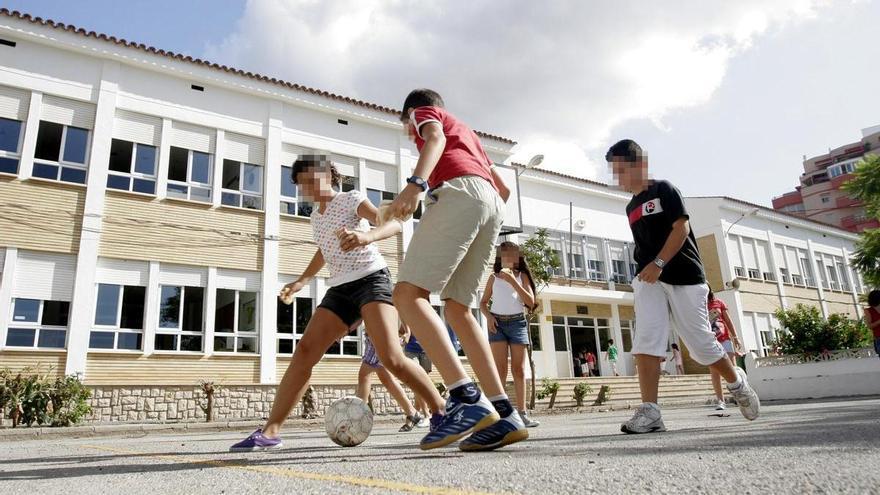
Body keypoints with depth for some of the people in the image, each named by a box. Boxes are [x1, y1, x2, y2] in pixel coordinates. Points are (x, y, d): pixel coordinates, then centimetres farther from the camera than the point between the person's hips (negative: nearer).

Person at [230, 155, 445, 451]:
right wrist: (302, 281, 32)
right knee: (304, 352, -8)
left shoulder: (351, 199, -1)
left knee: (391, 357, -24)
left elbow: (393, 223, -17)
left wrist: (367, 236, -38)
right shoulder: (316, 216, 20)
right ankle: (270, 432, -6)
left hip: (371, 279, -6)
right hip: (339, 290, 7)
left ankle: (441, 410, -10)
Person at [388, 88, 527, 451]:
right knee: (457, 309, 6)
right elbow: (503, 187, 36)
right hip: (492, 202, 8)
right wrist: (484, 228, 42)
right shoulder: (466, 131, 41)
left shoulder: (424, 112, 22)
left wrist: (415, 184, -22)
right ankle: (503, 414, -4)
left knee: (408, 295, -14)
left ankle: (467, 398, -29)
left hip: (459, 192, -8)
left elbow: (436, 139, -5)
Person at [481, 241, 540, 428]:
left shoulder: (522, 275, 8)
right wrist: (488, 316, -8)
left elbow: (530, 302, -3)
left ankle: (522, 412, 3)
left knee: (518, 369, 0)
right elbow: (483, 302, 13)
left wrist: (512, 281, -11)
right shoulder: (494, 277, 10)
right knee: (500, 369, -10)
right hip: (498, 322, 0)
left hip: (517, 322, 1)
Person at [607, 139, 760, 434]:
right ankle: (649, 412, -16)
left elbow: (681, 228, -13)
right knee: (645, 341, -14)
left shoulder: (663, 190, -1)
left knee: (700, 344, 2)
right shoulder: (631, 208, 19)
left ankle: (737, 383, 31)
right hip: (649, 279, 5)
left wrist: (658, 263, -22)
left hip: (683, 276, -5)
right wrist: (644, 270, 16)